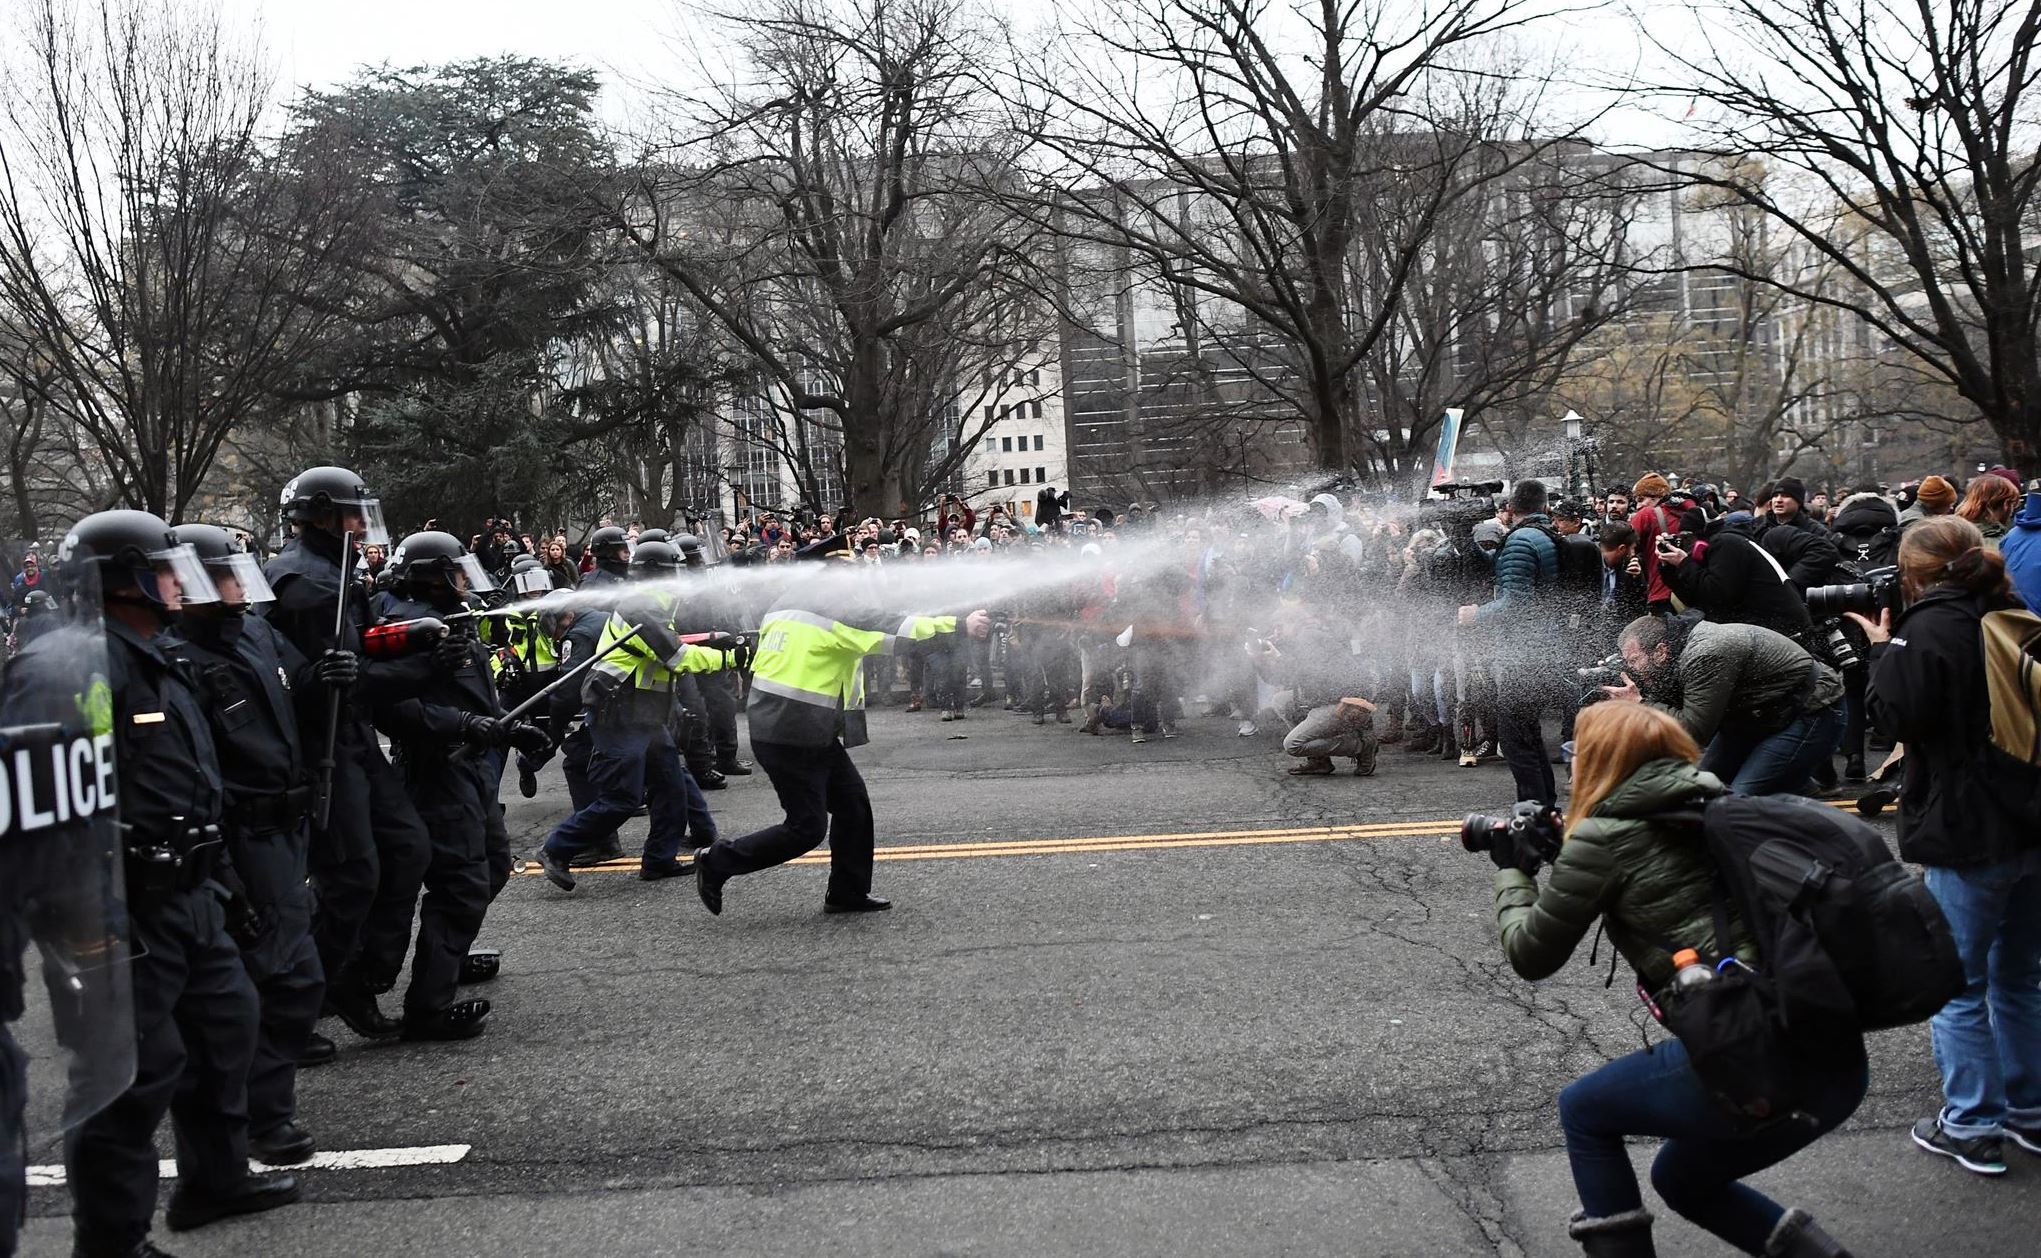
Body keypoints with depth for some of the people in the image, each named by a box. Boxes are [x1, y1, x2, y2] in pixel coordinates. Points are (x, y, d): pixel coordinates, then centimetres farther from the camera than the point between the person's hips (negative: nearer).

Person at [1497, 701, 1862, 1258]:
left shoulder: (1602, 835, -2)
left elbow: (1531, 955, 8)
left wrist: (1510, 868, 24)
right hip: (1838, 1061, 7)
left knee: (1582, 1111, 20)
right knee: (1685, 1180, 30)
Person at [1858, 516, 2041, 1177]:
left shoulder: (1929, 630, -15)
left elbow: (1898, 715, -14)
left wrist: (1884, 648, -2)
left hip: (1967, 834, -7)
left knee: (1958, 986, 4)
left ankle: (1971, 1127, 9)